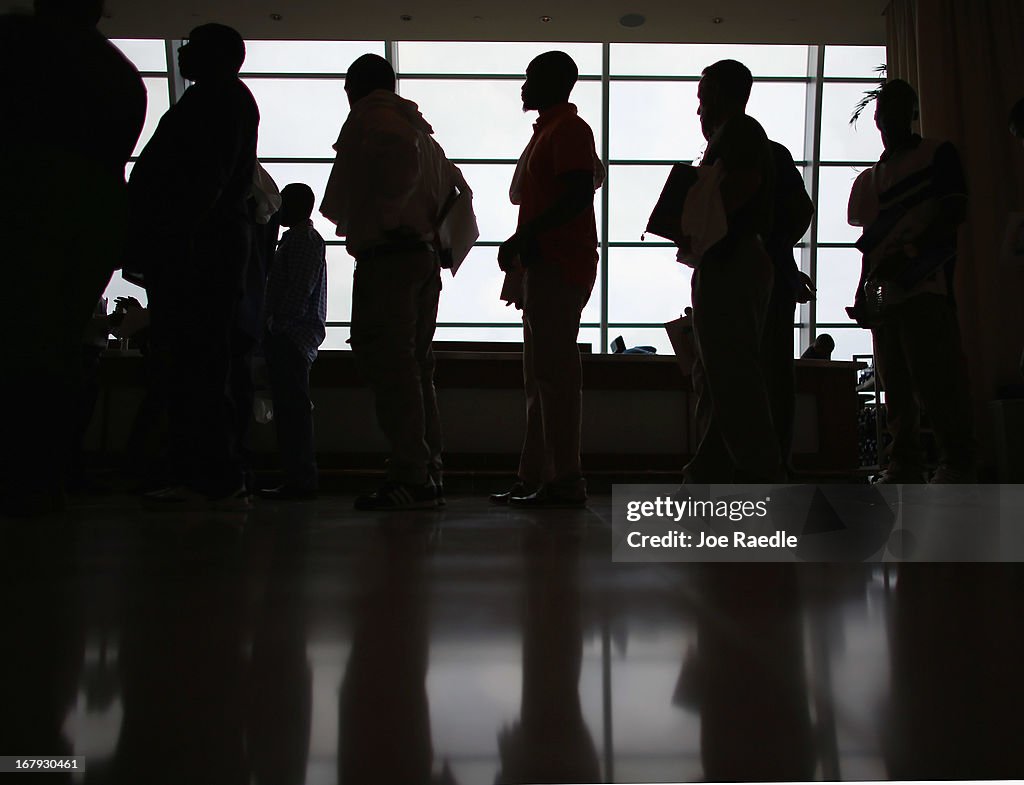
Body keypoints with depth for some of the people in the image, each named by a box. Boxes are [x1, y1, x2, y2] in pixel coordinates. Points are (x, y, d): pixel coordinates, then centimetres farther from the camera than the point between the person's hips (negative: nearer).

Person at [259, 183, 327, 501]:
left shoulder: (304, 239, -6)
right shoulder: (299, 238, 25)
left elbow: (299, 291, -18)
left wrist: (278, 323, -17)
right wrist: (274, 326, 17)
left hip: (293, 337, -10)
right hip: (288, 337, 10)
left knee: (292, 407, -12)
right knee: (290, 408, 8)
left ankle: (301, 479, -11)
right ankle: (298, 479, 10)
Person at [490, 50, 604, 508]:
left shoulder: (569, 129, -6)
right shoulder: (548, 130, 24)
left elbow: (579, 196, -19)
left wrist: (523, 237, -20)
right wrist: (523, 248, 17)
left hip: (558, 268, -11)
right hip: (543, 266, 11)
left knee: (554, 374, -12)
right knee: (540, 376, 9)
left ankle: (566, 480, -9)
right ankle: (535, 477, 14)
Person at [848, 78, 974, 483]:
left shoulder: (938, 154, 10)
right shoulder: (871, 177, 26)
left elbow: (955, 211, -3)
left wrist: (910, 252, -19)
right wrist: (863, 290, 12)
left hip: (926, 286, -6)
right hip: (883, 294, 6)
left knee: (935, 378, -12)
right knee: (896, 385, 4)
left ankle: (957, 464, -6)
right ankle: (905, 463, 8)